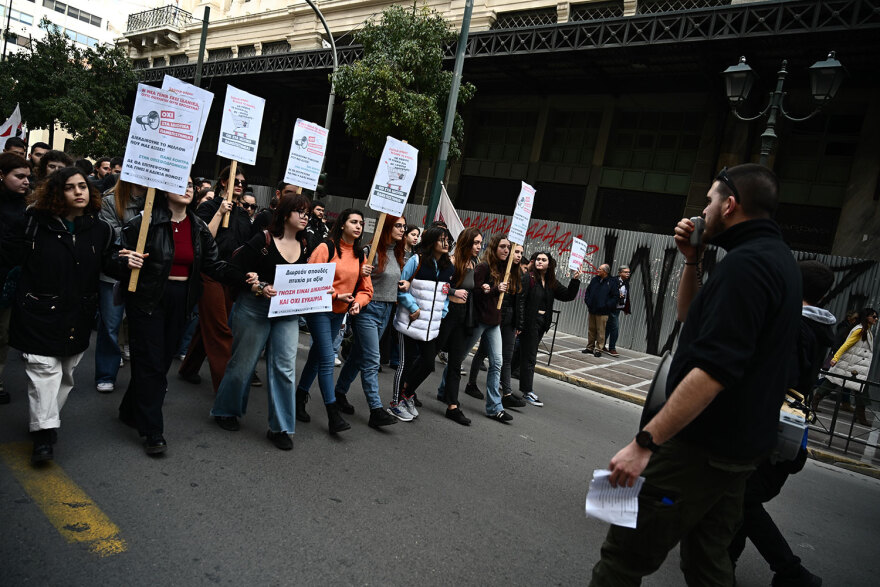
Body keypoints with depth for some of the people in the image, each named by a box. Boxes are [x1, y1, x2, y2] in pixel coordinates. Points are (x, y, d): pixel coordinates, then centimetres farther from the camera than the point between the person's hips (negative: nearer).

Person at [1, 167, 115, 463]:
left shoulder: (100, 230, 3)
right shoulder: (35, 222, -5)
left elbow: (109, 265, 7)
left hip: (78, 316, 4)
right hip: (39, 313, -3)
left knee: (66, 374, 14)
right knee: (44, 371, -7)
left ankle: (48, 420, 33)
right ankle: (43, 433, 1)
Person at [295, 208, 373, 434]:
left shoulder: (360, 254, 7)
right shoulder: (326, 248, -11)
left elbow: (366, 289, 8)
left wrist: (358, 302, -12)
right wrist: (336, 295, -19)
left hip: (340, 314, 6)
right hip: (320, 310, -6)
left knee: (317, 355, 17)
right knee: (327, 360, -10)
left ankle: (300, 398, 34)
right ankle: (333, 415, -5)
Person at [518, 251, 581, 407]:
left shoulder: (551, 282, 10)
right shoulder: (528, 278, -10)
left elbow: (568, 295, 10)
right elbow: (520, 300, -15)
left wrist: (574, 280, -6)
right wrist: (519, 323, -21)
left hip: (542, 323, 7)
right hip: (530, 322, -7)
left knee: (528, 354, 15)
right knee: (529, 356, -3)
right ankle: (528, 392, 3)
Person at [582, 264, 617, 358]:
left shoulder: (612, 282, -5)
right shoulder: (594, 280, 10)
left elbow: (614, 297, -6)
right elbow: (587, 292, 17)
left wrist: (606, 306, -13)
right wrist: (587, 301, 4)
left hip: (602, 312, -5)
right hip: (592, 310, 5)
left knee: (600, 331, -2)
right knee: (591, 330, 12)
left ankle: (598, 349, 5)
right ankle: (590, 347, 22)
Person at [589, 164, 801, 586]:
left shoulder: (745, 262, -19)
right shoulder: (776, 258, 14)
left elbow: (713, 370, -28)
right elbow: (688, 316, 23)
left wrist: (645, 442, -26)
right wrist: (692, 260, 9)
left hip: (701, 450, -10)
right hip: (739, 449, 10)